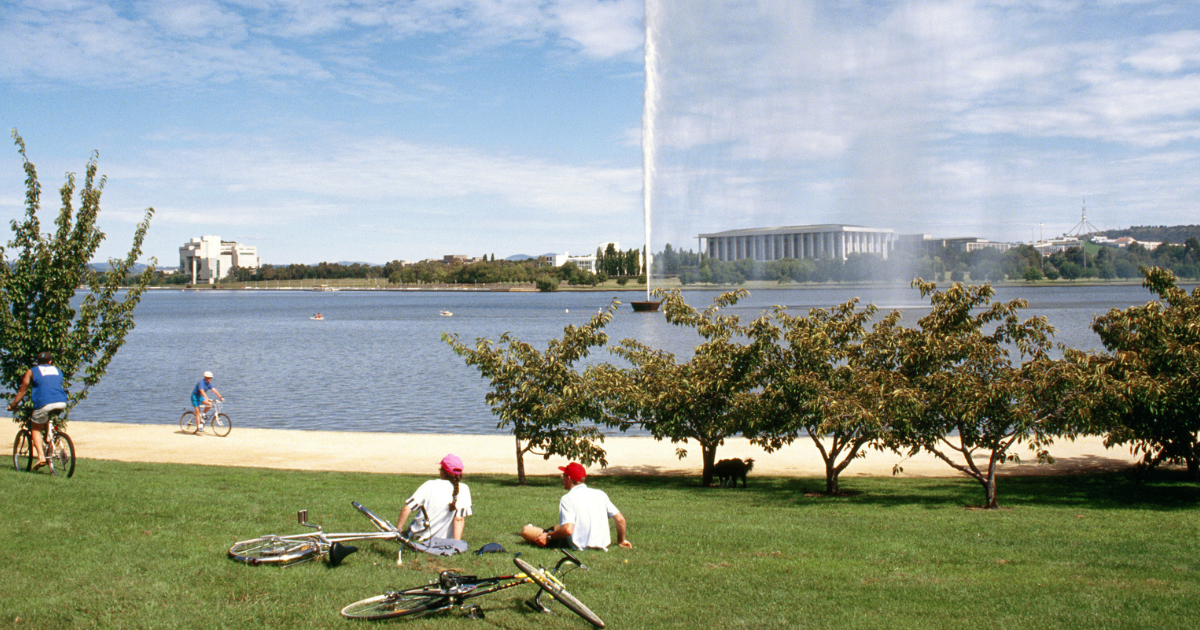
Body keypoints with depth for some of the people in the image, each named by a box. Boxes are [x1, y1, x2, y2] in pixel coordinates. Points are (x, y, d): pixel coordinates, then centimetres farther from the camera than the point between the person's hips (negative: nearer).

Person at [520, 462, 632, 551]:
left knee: (525, 530, 2)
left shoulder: (567, 499, -13)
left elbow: (568, 529, -25)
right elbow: (620, 519, 2)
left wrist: (548, 537, -10)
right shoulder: (600, 494, 3)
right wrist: (621, 540, 17)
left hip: (578, 546, -6)